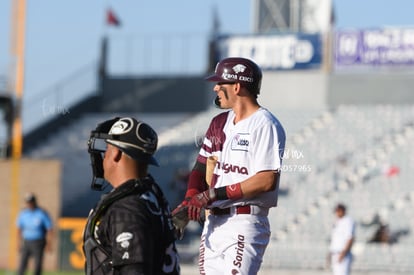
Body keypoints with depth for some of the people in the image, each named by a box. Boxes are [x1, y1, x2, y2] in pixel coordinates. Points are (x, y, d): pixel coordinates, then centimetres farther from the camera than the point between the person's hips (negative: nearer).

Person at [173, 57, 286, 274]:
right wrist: (190, 200, -4)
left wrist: (214, 194, -18)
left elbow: (267, 180, -18)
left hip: (245, 225, -8)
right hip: (213, 222, 8)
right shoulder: (220, 123, 16)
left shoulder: (264, 124, -10)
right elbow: (200, 168, 17)